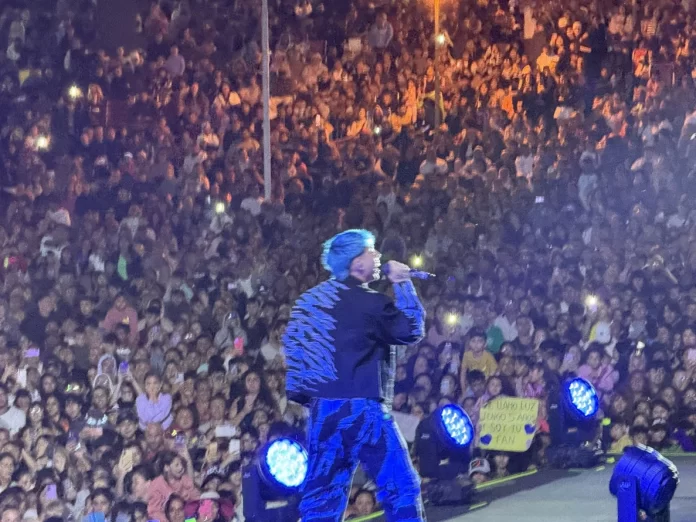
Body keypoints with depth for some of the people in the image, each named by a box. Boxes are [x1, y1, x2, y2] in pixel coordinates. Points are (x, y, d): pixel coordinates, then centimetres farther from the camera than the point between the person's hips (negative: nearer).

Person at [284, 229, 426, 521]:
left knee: (322, 494, 7)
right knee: (401, 486, -1)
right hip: (362, 407, -7)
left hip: (323, 408, 7)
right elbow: (412, 331, 1)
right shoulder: (371, 302, -9)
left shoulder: (310, 299, 12)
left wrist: (306, 395, 19)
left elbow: (293, 345, 15)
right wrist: (403, 284, 6)